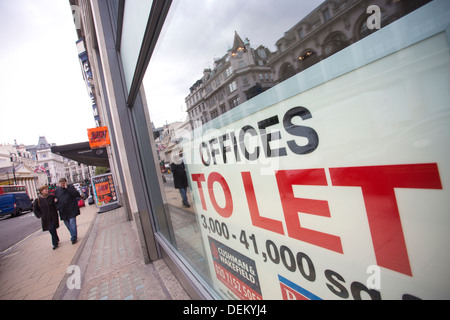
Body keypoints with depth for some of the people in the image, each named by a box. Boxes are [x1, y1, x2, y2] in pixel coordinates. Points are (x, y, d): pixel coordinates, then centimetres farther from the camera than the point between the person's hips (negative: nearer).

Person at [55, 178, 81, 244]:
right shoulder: (57, 190, 9)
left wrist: (67, 188, -19)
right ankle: (74, 235, 29)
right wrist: (58, 207, 3)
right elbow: (55, 200, 17)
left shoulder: (70, 187, -3)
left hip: (71, 210, -4)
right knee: (67, 224, 12)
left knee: (72, 223, -6)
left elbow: (77, 194, -18)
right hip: (63, 211, 5)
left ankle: (74, 237, 3)